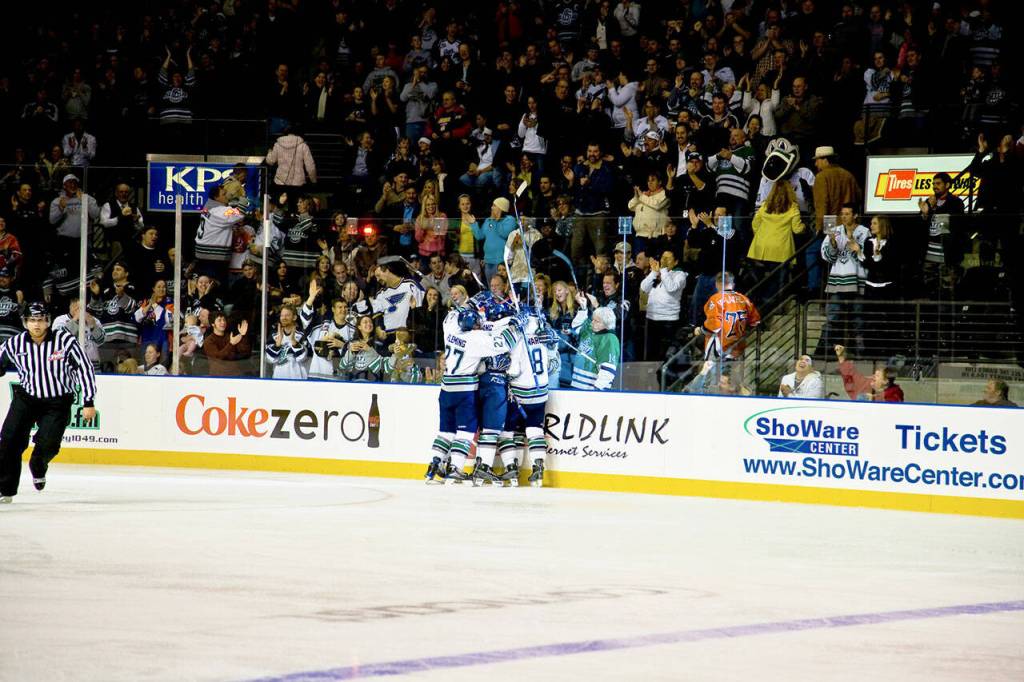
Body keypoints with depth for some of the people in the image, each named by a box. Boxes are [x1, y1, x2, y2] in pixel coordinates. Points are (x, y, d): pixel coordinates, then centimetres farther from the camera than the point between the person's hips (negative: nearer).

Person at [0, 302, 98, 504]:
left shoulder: (65, 340, -15)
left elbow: (85, 369, -9)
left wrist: (88, 402, -10)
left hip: (58, 402, -2)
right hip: (26, 397, 2)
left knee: (48, 443, -16)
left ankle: (38, 469, 19)